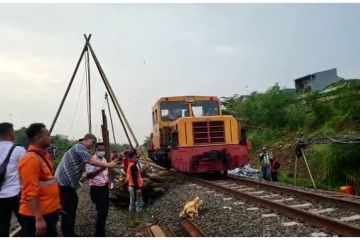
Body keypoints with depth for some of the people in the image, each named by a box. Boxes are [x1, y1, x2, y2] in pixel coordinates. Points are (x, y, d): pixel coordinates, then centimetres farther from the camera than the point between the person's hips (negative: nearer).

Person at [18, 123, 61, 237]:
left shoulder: (43, 155, 9)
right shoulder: (30, 159, -21)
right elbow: (30, 193, -25)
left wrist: (56, 204, 21)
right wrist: (38, 219, -25)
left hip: (48, 211, 10)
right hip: (37, 215, -9)